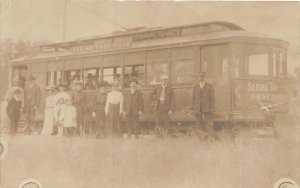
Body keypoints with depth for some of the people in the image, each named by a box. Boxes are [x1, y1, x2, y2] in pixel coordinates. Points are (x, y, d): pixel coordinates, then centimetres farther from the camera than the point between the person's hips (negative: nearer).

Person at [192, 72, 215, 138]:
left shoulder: (209, 86, 2)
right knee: (199, 122, 5)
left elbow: (212, 97, -1)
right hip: (197, 109, 4)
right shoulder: (196, 87, 10)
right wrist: (193, 108, 8)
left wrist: (212, 108, -8)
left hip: (206, 108, -4)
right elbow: (193, 98, 12)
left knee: (207, 122, -11)